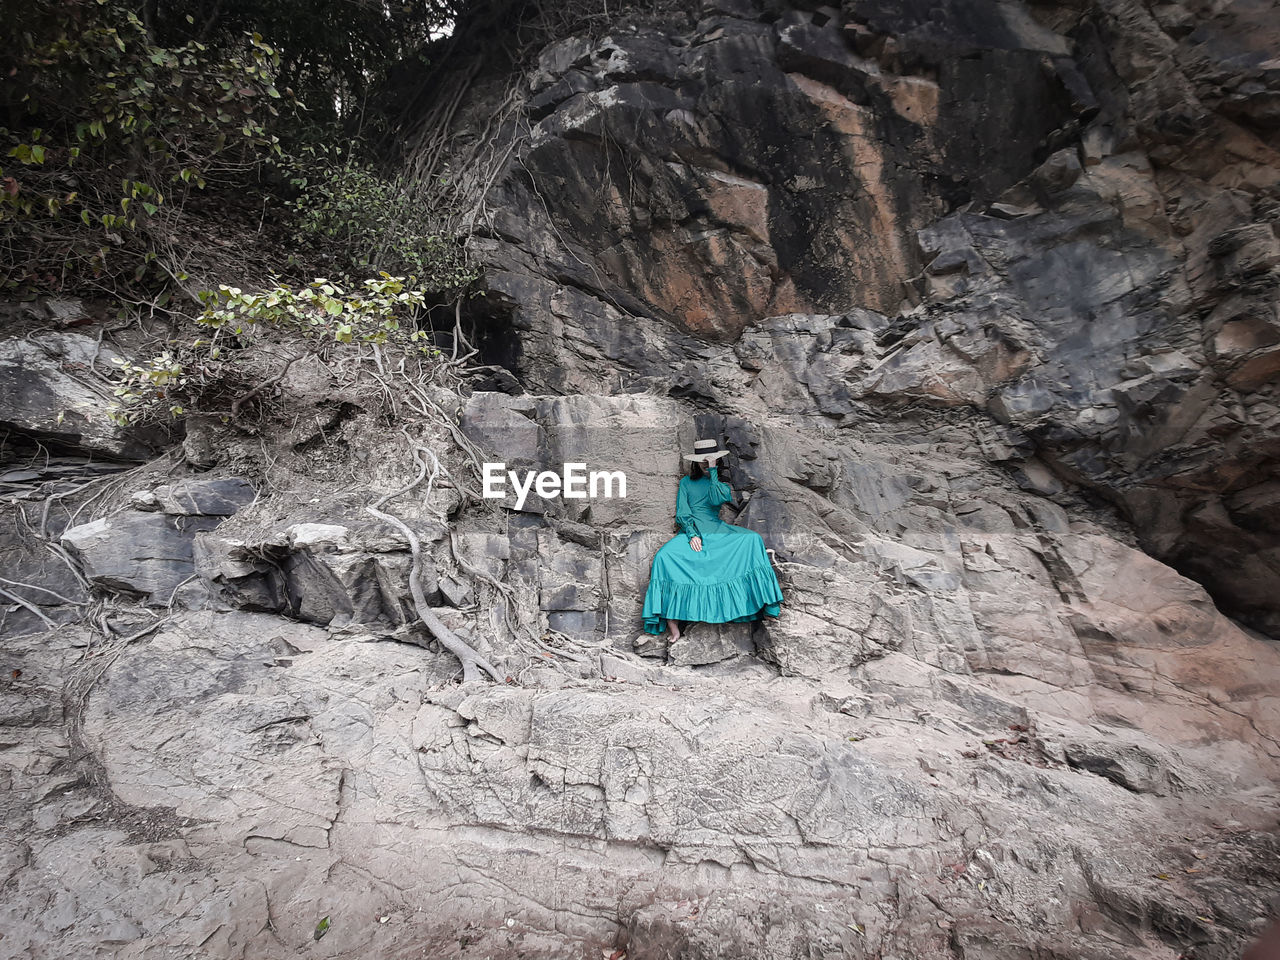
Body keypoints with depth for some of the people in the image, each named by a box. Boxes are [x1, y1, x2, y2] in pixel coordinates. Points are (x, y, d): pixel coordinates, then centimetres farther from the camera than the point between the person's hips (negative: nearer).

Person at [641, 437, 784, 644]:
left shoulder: (722, 483, 17)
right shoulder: (687, 482, 15)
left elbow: (717, 499, -8)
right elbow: (682, 514, 4)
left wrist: (713, 472, -5)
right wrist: (692, 534, -14)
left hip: (717, 530, 1)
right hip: (691, 531, -1)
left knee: (752, 539, -26)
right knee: (665, 556, -31)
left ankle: (764, 600, -22)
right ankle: (672, 623, -32)